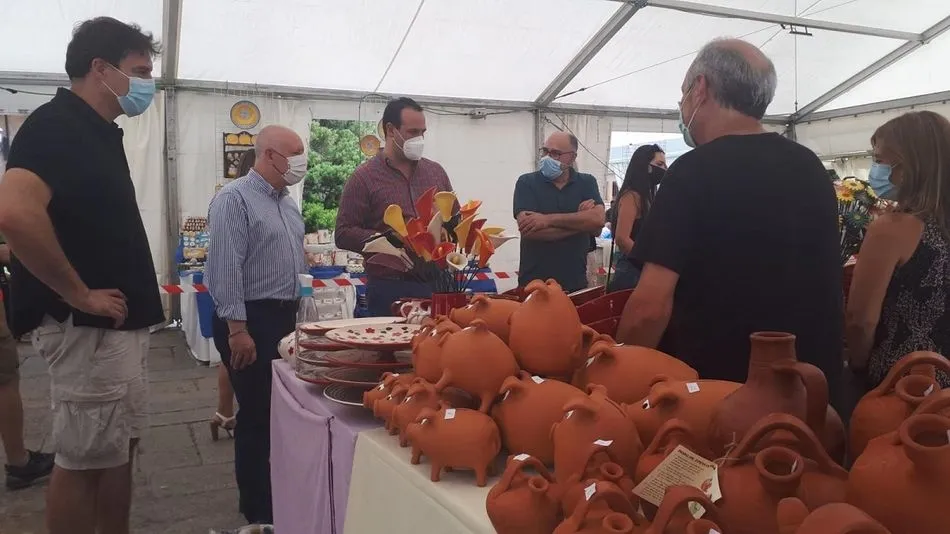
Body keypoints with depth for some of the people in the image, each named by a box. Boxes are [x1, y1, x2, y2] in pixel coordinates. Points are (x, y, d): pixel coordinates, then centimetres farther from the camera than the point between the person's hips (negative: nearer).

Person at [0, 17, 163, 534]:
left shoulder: (101, 133, 14)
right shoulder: (55, 125, -15)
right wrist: (80, 295, -22)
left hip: (121, 325, 9)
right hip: (87, 328, -9)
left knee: (117, 449, 16)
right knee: (83, 459, 2)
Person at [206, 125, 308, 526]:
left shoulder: (288, 202, 14)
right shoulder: (234, 199, -13)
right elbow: (225, 270, -19)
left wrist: (298, 313, 19)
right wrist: (237, 329, -21)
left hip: (285, 317, 9)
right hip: (251, 320, -8)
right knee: (257, 414, 1)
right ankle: (259, 510, 17)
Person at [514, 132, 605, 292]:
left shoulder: (587, 182, 3)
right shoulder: (527, 182, -4)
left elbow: (597, 220, -14)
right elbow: (528, 230, -17)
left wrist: (548, 219, -20)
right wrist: (580, 221, -14)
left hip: (575, 281, 2)